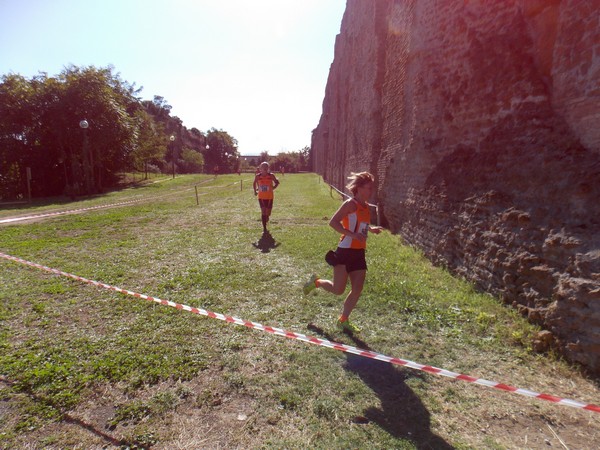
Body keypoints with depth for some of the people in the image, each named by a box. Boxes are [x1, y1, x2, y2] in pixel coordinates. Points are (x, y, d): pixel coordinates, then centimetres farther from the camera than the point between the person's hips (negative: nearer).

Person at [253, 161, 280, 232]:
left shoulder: (271, 175, -6)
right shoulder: (258, 176, -4)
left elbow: (277, 182, 7)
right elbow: (254, 183, 13)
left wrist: (273, 188, -2)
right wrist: (255, 191, 9)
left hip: (269, 197, 0)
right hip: (261, 197, 0)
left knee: (268, 213, 5)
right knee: (263, 212, -8)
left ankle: (266, 219, 42)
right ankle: (264, 227, 1)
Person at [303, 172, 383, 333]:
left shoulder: (365, 207, 13)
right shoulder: (351, 204, -12)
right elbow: (333, 222, -20)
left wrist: (371, 229, 11)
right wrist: (352, 235, -28)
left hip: (359, 253, 8)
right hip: (345, 251, -8)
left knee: (357, 289, 6)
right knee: (338, 289, -4)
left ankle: (343, 320, 22)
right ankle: (315, 282, 25)